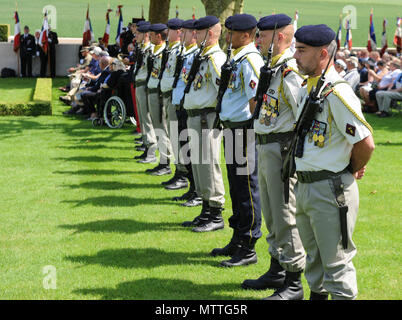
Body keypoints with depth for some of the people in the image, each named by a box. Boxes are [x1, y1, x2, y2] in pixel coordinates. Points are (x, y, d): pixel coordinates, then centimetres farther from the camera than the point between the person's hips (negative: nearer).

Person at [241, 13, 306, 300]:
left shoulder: (291, 72, -19)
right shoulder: (271, 68, 13)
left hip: (283, 151, -10)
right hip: (265, 148, 10)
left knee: (286, 216, -5)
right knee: (271, 214, 19)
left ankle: (294, 284, 2)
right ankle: (277, 271, 32)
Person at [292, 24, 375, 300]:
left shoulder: (337, 93, -20)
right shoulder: (307, 88, 9)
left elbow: (366, 143, -22)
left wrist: (354, 170, -5)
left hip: (331, 190, -9)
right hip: (305, 185, 9)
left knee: (336, 260, -1)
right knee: (313, 254, 22)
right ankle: (317, 294, 36)